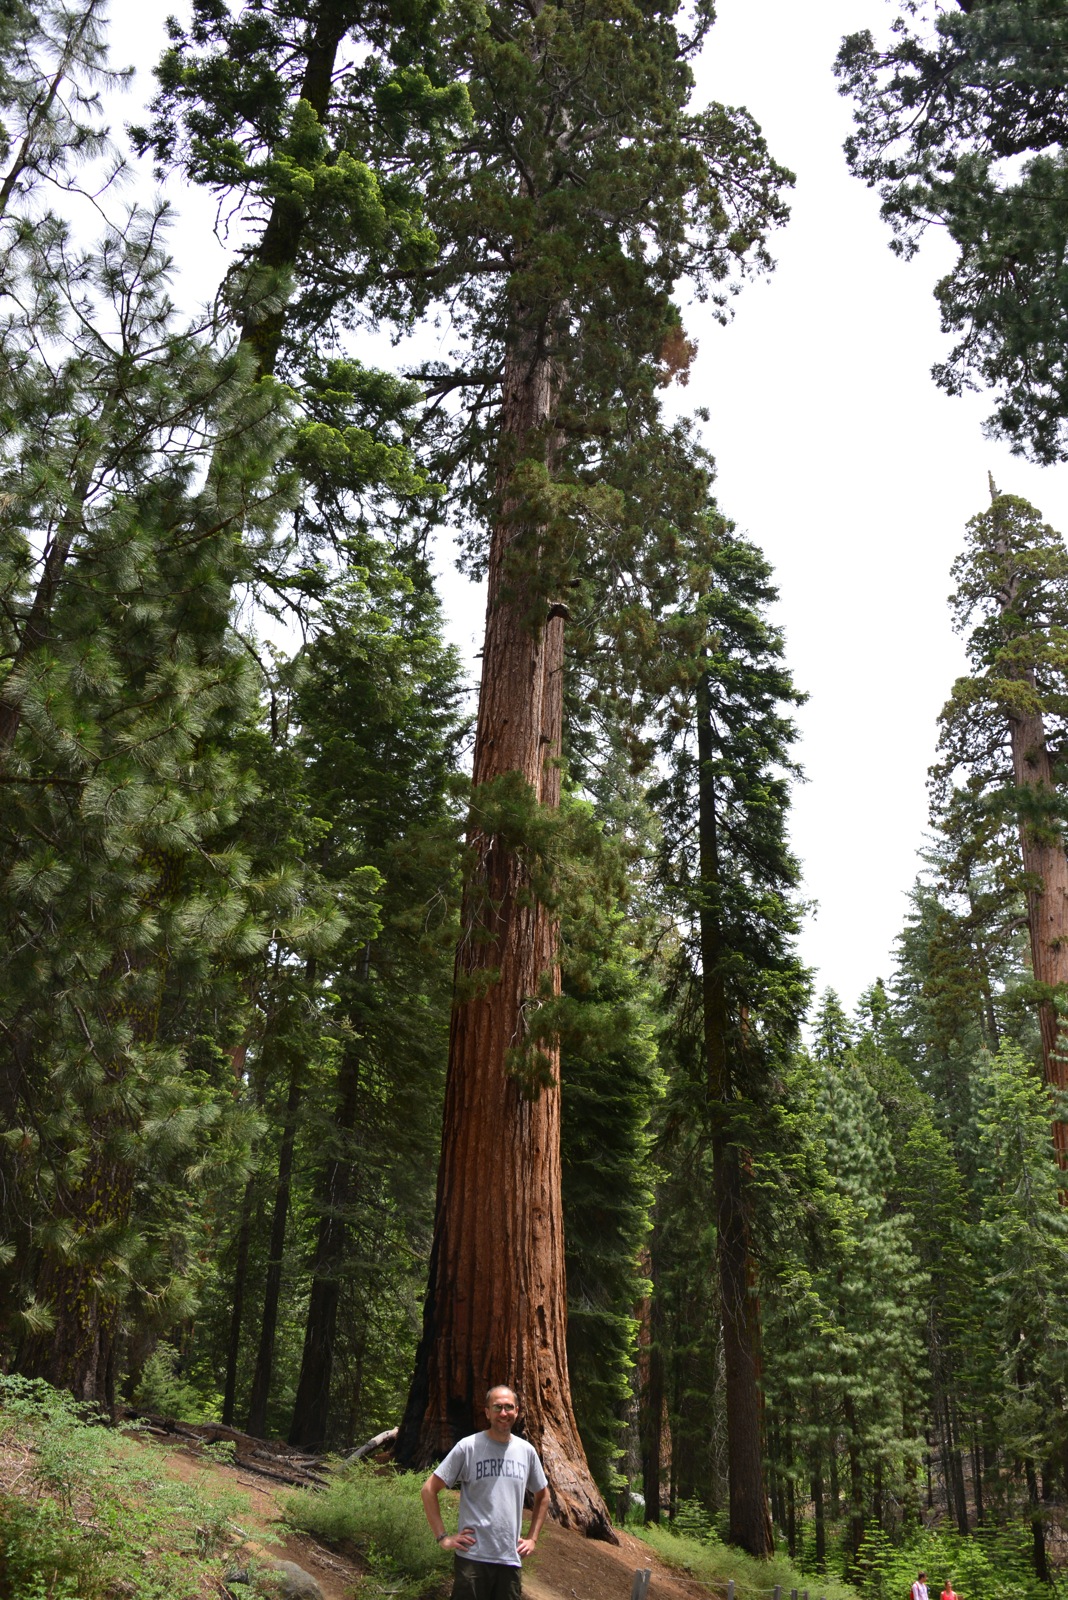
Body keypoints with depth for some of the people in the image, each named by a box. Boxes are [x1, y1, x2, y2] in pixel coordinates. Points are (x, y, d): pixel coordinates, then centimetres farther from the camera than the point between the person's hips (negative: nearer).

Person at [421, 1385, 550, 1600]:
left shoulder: (527, 1451, 5)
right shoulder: (468, 1447, -8)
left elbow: (542, 1496, 21)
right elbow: (429, 1490, -6)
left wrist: (532, 1538, 13)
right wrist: (442, 1537, -10)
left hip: (512, 1559, 4)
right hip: (472, 1557, -4)